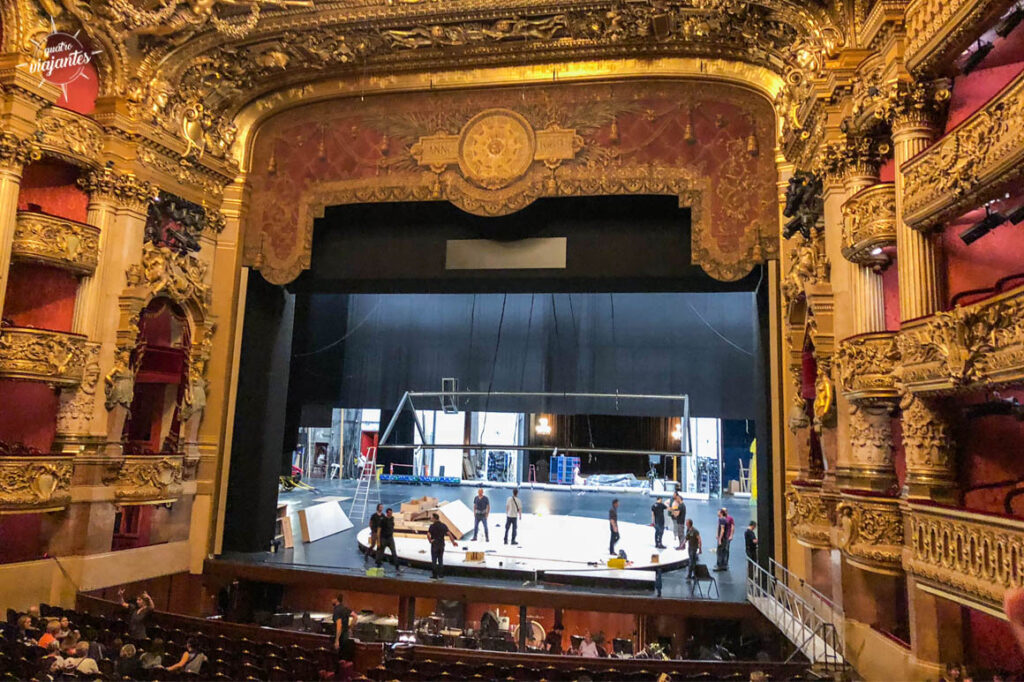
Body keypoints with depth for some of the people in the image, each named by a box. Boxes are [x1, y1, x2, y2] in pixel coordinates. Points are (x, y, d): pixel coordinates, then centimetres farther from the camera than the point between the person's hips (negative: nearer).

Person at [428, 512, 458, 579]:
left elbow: (428, 535, -26)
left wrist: (430, 541, -10)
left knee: (434, 560, 6)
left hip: (434, 544, -4)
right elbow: (449, 534, -9)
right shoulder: (443, 525, -1)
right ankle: (439, 574, 17)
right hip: (441, 544, 4)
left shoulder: (432, 526, -11)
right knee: (440, 559, 14)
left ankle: (435, 575, 8)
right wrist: (453, 542, -8)